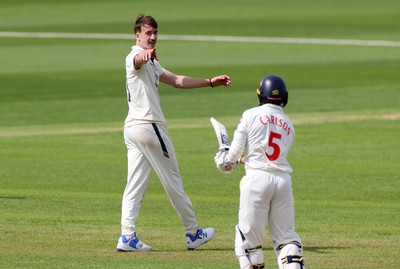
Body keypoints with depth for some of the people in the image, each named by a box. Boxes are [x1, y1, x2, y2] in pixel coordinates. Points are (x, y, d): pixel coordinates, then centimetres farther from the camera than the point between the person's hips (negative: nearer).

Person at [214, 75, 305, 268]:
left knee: (249, 234, 4)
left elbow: (236, 149, 0)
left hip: (258, 178, -4)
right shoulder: (288, 124, 16)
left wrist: (225, 161, 22)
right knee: (285, 236, 9)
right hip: (284, 180, 4)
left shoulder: (250, 115, 3)